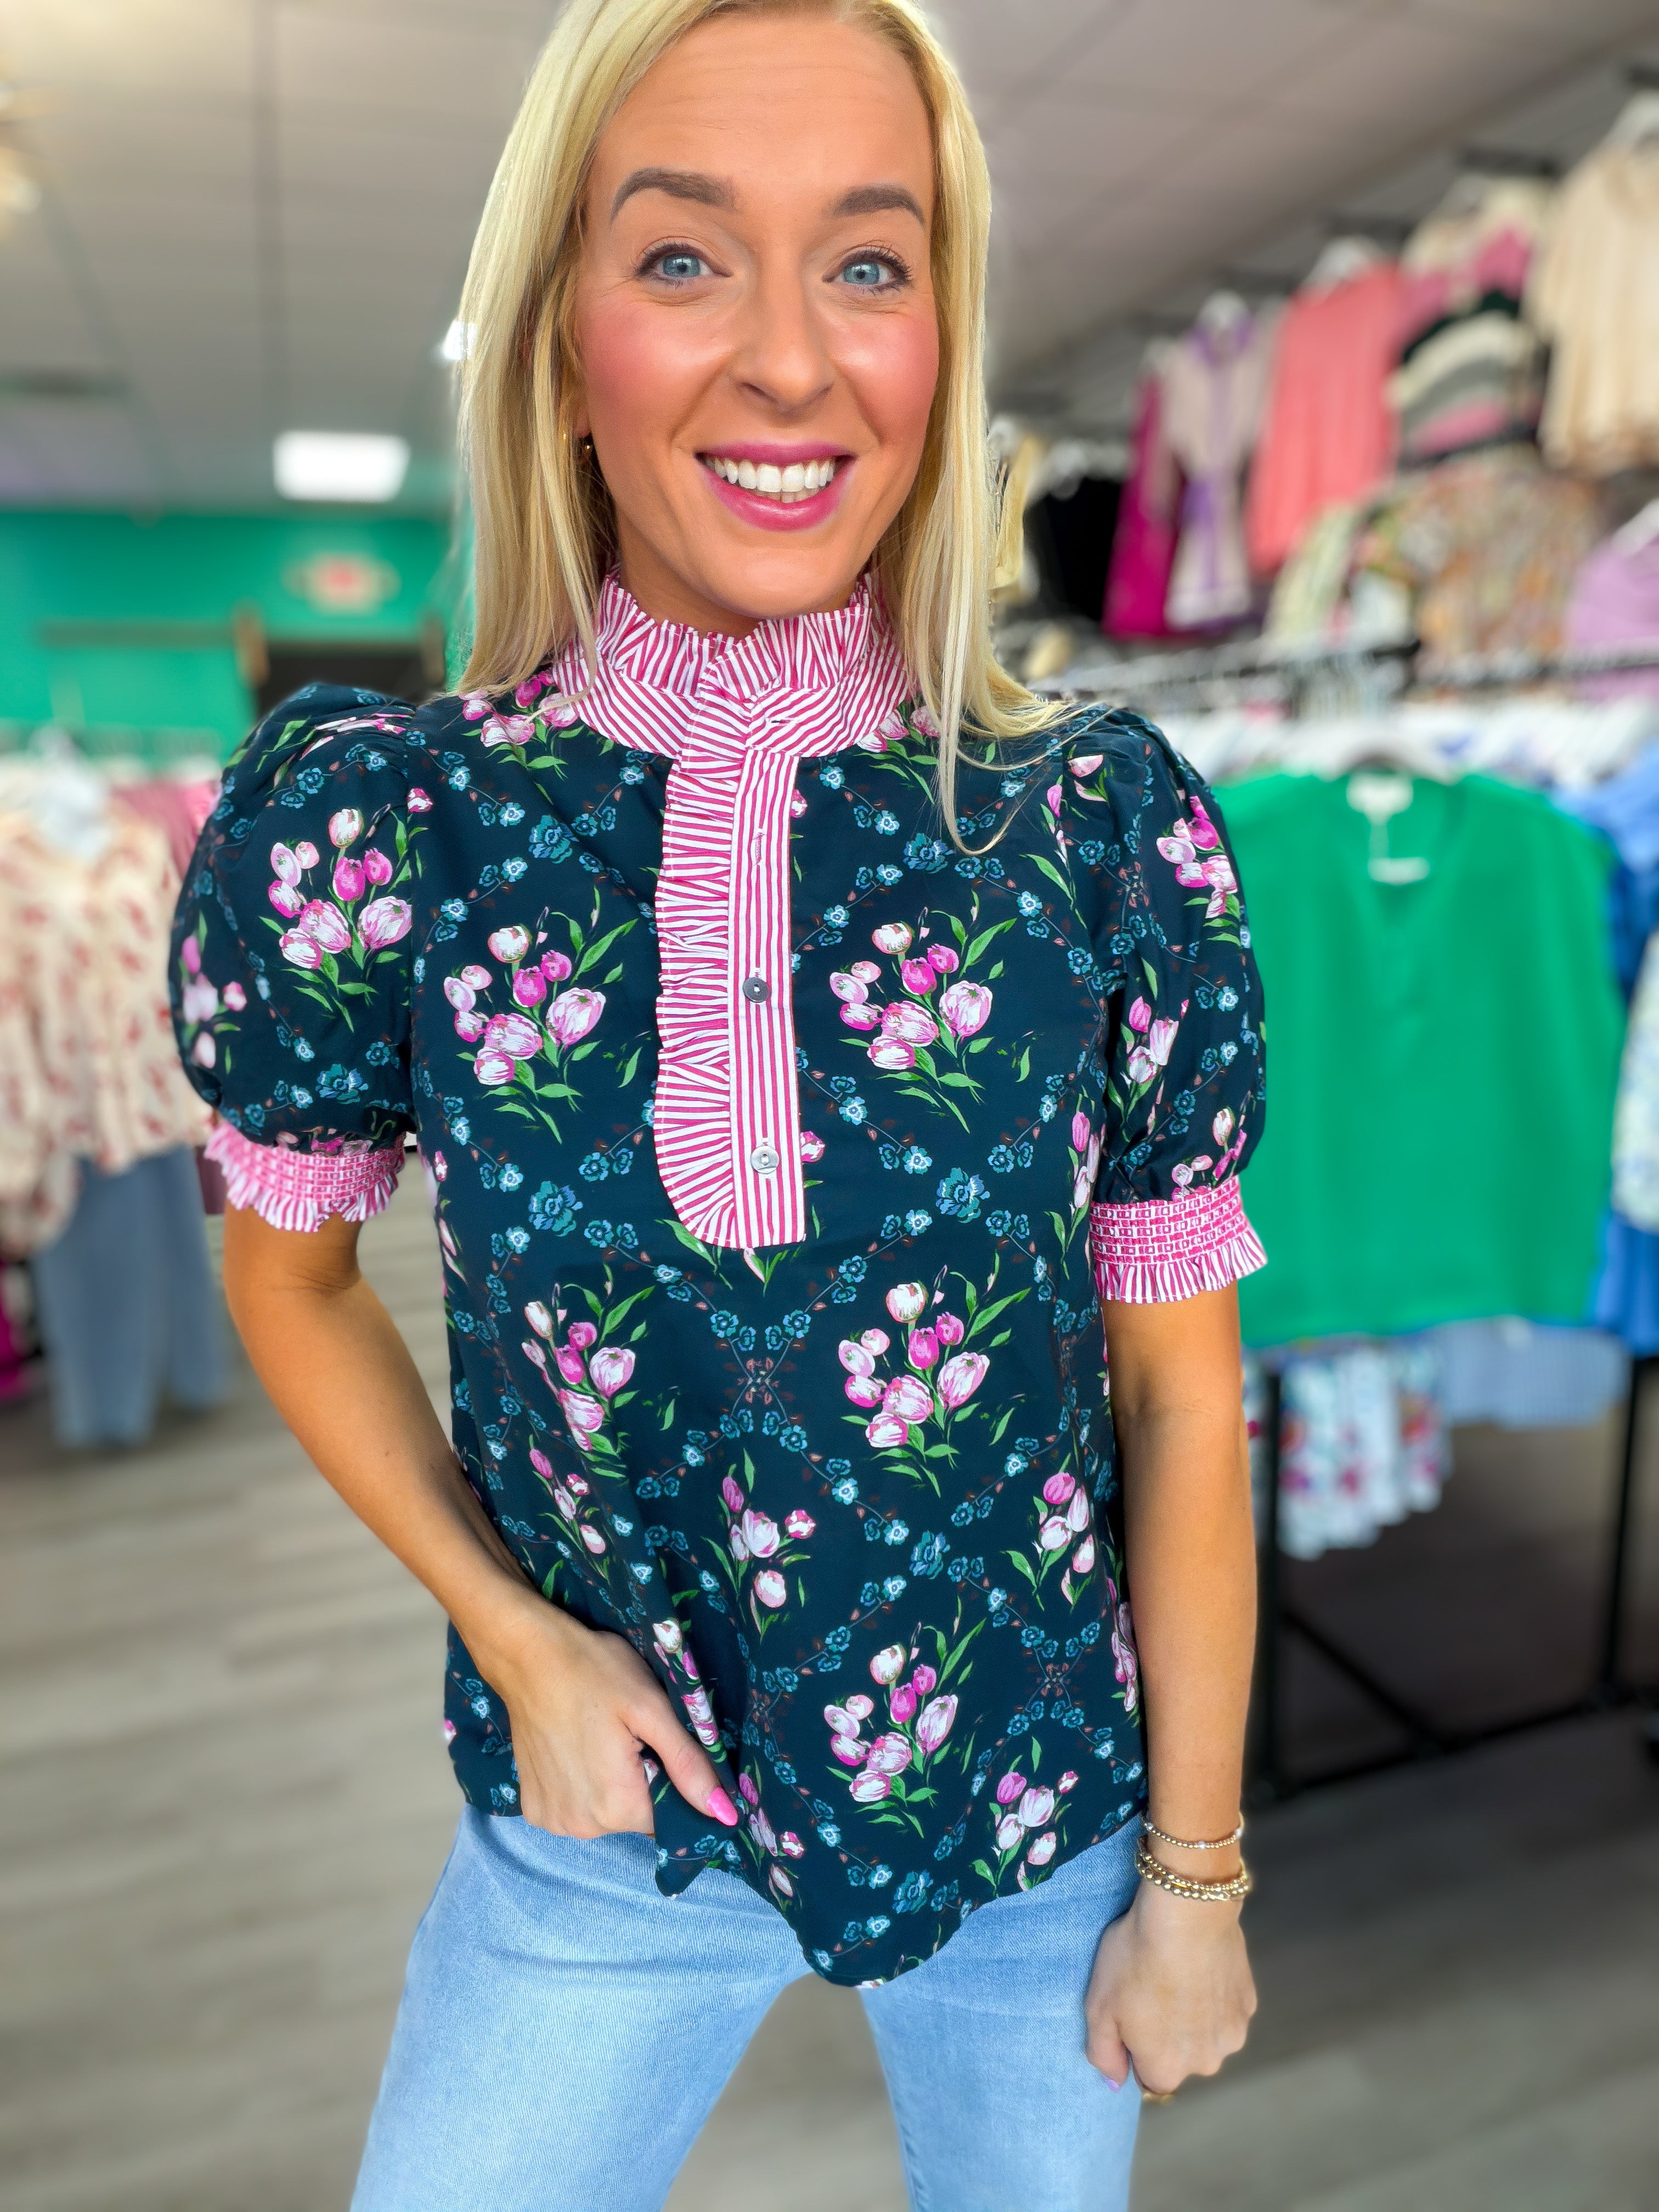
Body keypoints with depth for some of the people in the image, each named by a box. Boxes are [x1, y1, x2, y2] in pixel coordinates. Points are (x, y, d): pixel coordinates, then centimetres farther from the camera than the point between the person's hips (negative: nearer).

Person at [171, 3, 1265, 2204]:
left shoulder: (1112, 830, -16)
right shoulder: (357, 828, -16)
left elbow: (1183, 1397, -8)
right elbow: (290, 1272, 1)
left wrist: (1193, 1874, 0)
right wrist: (513, 1636, -8)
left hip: (1042, 1806, 1)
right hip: (610, 1809, 0)